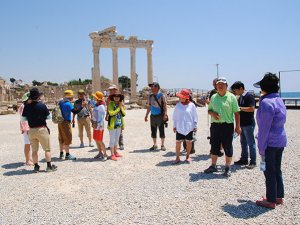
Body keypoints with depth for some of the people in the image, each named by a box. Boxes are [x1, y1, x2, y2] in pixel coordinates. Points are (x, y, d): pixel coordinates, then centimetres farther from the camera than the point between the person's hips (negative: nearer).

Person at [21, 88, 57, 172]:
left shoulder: (27, 107, -3)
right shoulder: (42, 105, -12)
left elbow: (23, 118, 4)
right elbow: (49, 117, -5)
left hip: (31, 130, 4)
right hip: (42, 129, -3)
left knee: (34, 150, 12)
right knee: (47, 149, 7)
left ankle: (36, 166, 17)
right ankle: (49, 166, 9)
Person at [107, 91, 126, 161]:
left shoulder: (121, 104, 7)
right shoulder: (110, 104, -11)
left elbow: (123, 114, 3)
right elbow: (111, 113, -24)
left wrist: (121, 107, -9)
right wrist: (118, 108, -18)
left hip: (119, 125, 6)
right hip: (112, 125, -6)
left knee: (116, 139, 17)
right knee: (112, 140, 0)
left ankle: (115, 152, 29)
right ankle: (112, 154, 6)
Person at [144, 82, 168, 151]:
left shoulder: (161, 96, -6)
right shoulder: (150, 96, 10)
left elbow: (165, 105, -9)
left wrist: (165, 114, -18)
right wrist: (146, 115, 16)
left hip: (160, 116, -5)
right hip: (153, 116, 5)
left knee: (161, 131, 1)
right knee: (153, 131, 9)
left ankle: (162, 145, 13)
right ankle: (155, 145, 21)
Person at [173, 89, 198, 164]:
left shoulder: (191, 105, -6)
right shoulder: (178, 105, 1)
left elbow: (195, 116, 0)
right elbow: (175, 116, 8)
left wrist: (195, 126, 1)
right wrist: (174, 126, 8)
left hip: (189, 127, -1)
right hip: (179, 128, 2)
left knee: (189, 142, 9)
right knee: (178, 142, 1)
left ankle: (188, 156, 25)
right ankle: (177, 157, 11)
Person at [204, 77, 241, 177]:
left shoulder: (231, 97, -3)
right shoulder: (213, 97, 9)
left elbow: (236, 113, -3)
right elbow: (209, 109, 17)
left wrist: (237, 126, -6)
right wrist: (212, 113, -7)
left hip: (227, 125, -4)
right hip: (215, 125, 4)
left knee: (228, 147, 4)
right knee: (214, 146, 13)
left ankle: (228, 168, 17)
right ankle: (213, 166, 26)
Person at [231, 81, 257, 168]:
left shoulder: (249, 96, -13)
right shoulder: (240, 97, 12)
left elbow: (252, 109, -22)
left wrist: (240, 108, -20)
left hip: (248, 123, -9)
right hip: (242, 123, 9)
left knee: (251, 142, 0)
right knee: (243, 142, 15)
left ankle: (253, 161, 9)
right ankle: (244, 159, 25)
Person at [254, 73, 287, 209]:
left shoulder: (266, 102, -19)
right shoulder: (279, 100, 10)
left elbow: (264, 128, -21)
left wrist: (261, 148, -16)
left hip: (270, 143, -9)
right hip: (281, 141, 9)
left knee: (269, 172, 2)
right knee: (277, 170, 19)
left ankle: (271, 201, 13)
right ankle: (279, 197, 30)